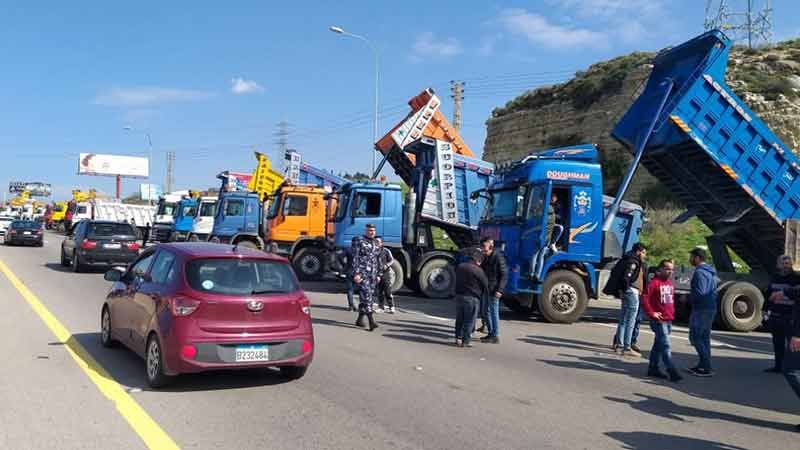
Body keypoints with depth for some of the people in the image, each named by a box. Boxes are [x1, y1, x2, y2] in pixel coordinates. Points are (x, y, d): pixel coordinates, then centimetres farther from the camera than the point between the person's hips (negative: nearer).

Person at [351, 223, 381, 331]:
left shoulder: (376, 243, 16)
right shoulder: (359, 241, -2)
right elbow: (355, 258, -7)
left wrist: (378, 275, 17)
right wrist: (356, 273, -14)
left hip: (373, 274, 7)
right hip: (362, 272, -7)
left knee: (370, 296, 8)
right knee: (366, 295, -15)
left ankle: (360, 319, 20)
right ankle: (371, 321, -22)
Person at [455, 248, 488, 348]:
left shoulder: (459, 267, 6)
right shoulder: (477, 270, -14)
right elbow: (485, 283, -5)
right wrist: (486, 291, 14)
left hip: (459, 296, 6)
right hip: (471, 298, -6)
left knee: (459, 319, 16)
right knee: (469, 321, 2)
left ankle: (458, 338, 16)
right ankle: (465, 341, 4)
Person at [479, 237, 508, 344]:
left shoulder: (498, 257, -14)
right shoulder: (486, 258, 12)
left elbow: (504, 275, -15)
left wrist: (499, 290, -19)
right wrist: (478, 266, 0)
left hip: (494, 290, -9)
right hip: (486, 289, 9)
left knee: (494, 312, -4)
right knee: (487, 311, 15)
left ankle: (495, 336, 2)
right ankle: (491, 333, 25)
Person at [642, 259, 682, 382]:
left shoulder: (670, 283, 13)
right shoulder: (654, 283, -12)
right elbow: (644, 299, -17)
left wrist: (672, 314, 17)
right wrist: (651, 313, -17)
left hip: (669, 320, 8)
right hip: (659, 320, -8)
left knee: (658, 345, 15)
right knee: (665, 346, -9)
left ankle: (653, 368, 23)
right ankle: (672, 372, -10)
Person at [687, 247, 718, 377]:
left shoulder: (700, 272, -16)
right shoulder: (710, 272, 16)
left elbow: (699, 293, -24)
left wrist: (687, 297, -8)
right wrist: (691, 296, 19)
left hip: (702, 310, -10)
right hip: (710, 309, 10)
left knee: (695, 338, -6)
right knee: (704, 338, 16)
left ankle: (706, 368, -7)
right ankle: (703, 365, 23)